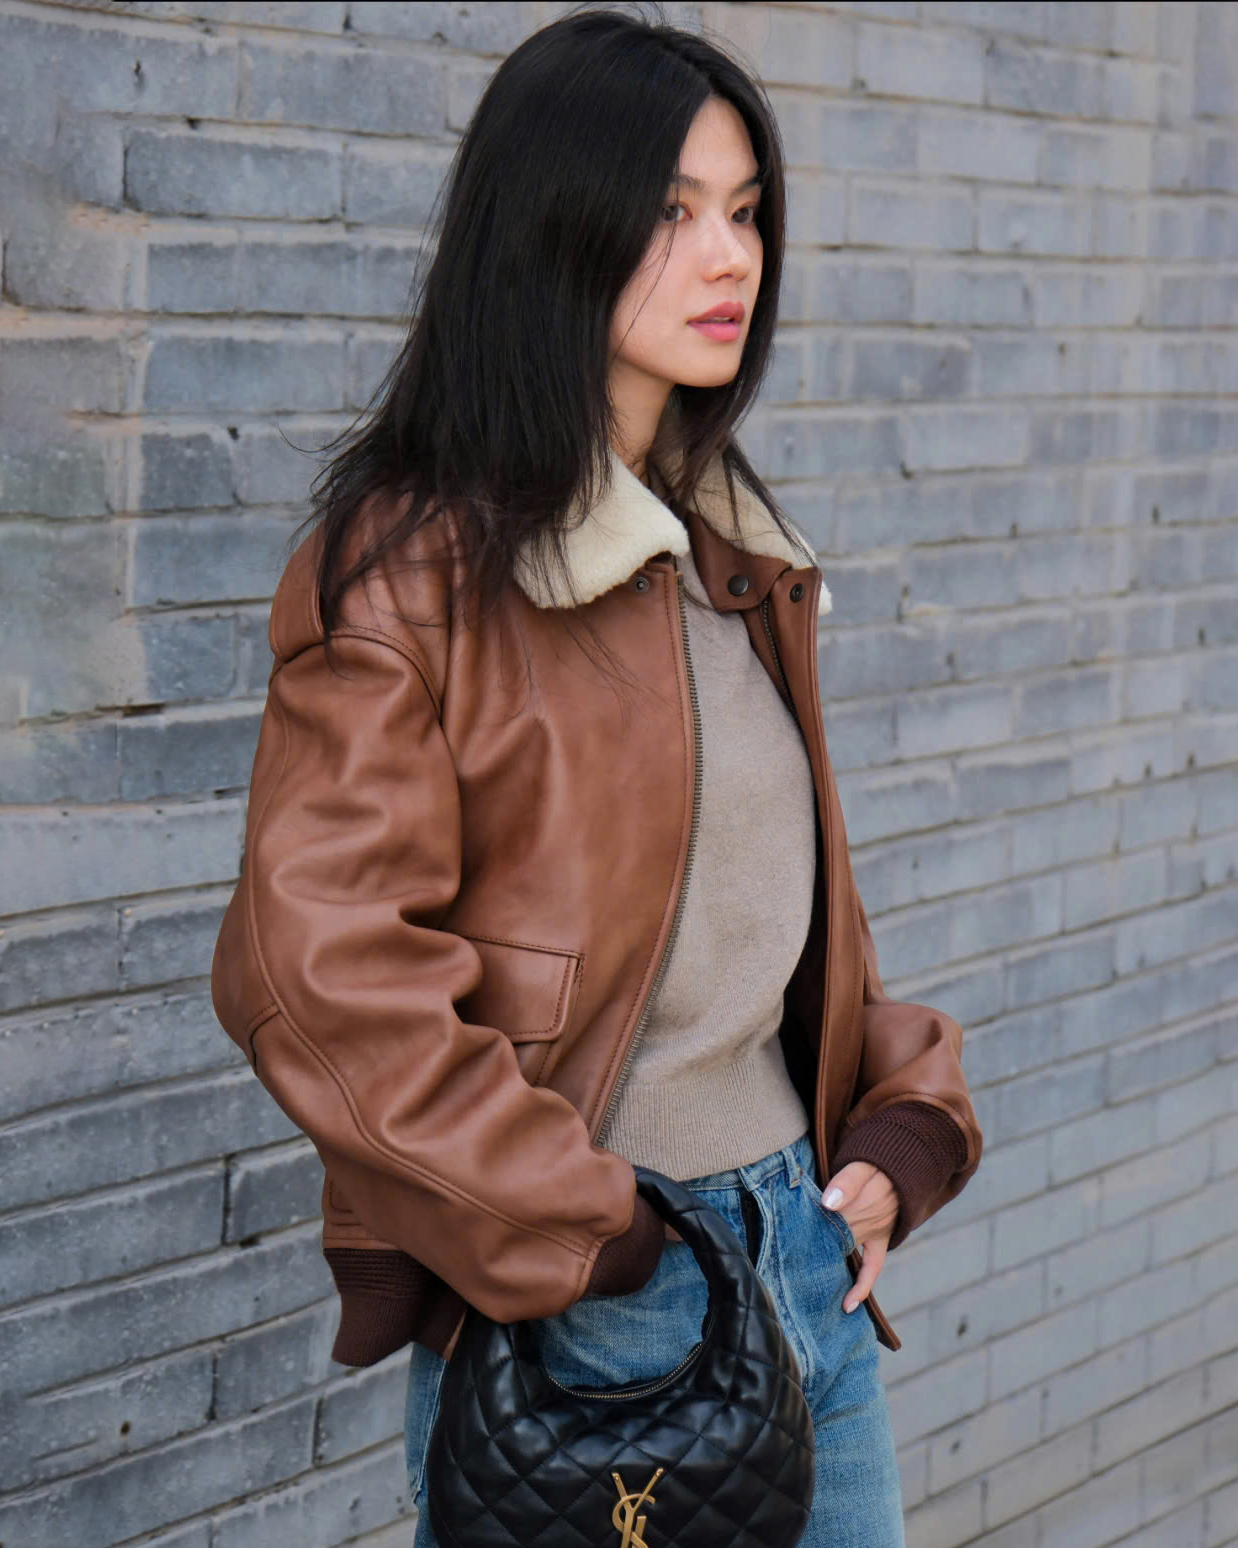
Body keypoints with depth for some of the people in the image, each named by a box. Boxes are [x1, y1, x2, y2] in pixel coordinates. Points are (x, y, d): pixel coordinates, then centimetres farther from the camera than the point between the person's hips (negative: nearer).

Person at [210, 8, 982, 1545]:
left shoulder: (735, 554, 12)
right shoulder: (405, 566, -12)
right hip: (572, 1308, -7)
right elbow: (319, 970, -19)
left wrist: (897, 1131, 6)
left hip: (810, 1254, 7)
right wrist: (585, 1235, -17)